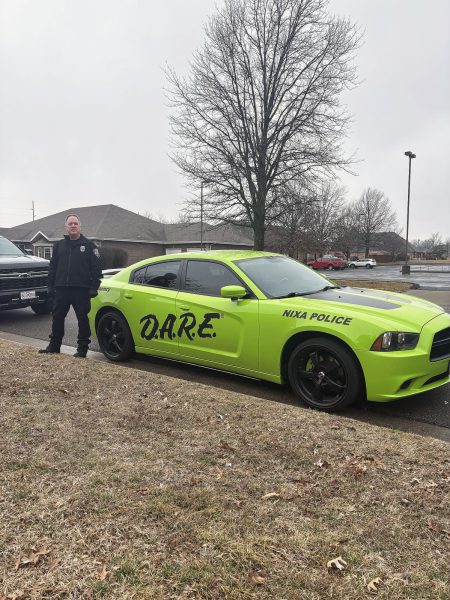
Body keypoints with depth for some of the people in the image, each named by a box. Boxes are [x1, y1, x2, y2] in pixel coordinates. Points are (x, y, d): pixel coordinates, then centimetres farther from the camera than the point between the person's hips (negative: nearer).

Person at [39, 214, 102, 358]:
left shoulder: (89, 245, 2)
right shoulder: (59, 245, 14)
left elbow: (96, 268, -3)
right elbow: (53, 267, 15)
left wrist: (94, 287, -10)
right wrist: (51, 286, 8)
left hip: (81, 290, -4)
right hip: (61, 289, 4)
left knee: (83, 319, 1)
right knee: (57, 318, 10)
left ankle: (82, 349, 10)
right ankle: (54, 346, 23)